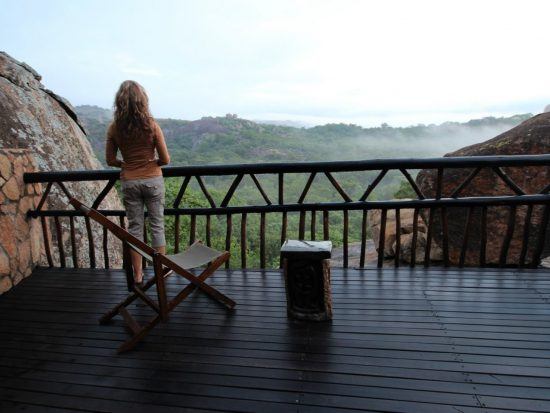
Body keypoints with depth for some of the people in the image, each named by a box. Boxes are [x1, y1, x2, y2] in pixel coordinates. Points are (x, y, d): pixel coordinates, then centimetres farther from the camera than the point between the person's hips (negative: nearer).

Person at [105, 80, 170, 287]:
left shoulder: (114, 128, -5)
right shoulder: (151, 125, -12)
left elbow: (110, 160, 1)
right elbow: (165, 159, -9)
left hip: (129, 182, 2)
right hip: (152, 180, -2)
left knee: (134, 227, 11)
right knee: (157, 226, 11)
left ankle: (137, 275, 19)